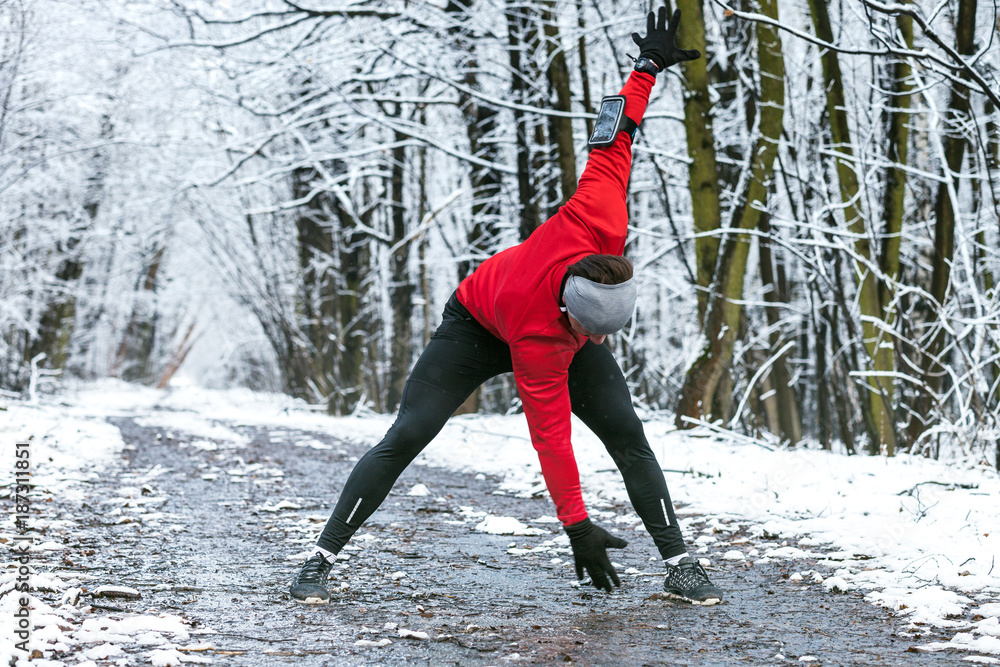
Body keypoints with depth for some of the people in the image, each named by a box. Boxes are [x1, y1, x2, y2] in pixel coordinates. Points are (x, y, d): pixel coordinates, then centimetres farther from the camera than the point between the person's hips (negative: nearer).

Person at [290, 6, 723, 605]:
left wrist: (649, 68, -15)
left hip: (557, 330, 5)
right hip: (477, 328, -4)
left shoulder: (600, 217, -38)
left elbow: (613, 143, -25)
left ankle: (680, 565, -3)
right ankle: (323, 557, -2)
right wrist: (577, 526, -40)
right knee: (408, 436, -12)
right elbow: (551, 434, -40)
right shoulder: (540, 342, -45)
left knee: (626, 431, -9)